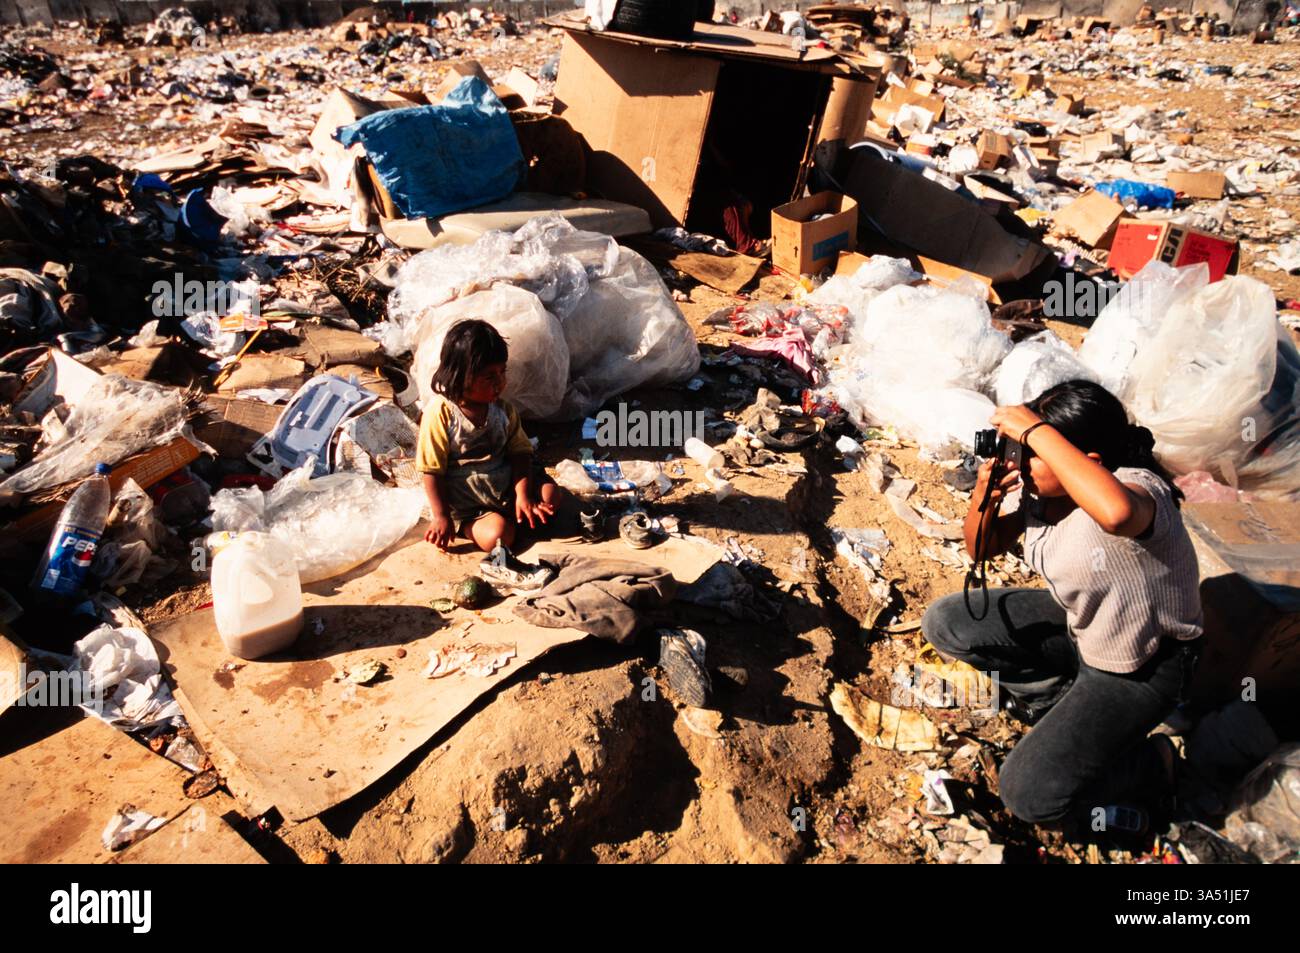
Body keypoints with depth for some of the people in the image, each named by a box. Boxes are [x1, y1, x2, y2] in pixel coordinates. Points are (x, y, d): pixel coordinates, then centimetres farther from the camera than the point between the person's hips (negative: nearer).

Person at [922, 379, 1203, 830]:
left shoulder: (1139, 487, -32)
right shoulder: (1039, 485, -12)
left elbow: (1117, 512, -60)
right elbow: (982, 548, 0)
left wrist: (1038, 432, -49)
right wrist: (984, 496, -21)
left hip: (1143, 666, -7)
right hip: (1077, 623, 7)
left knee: (1028, 794, -15)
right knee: (945, 624, -2)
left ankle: (1154, 762, 11)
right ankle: (1055, 694, 12)